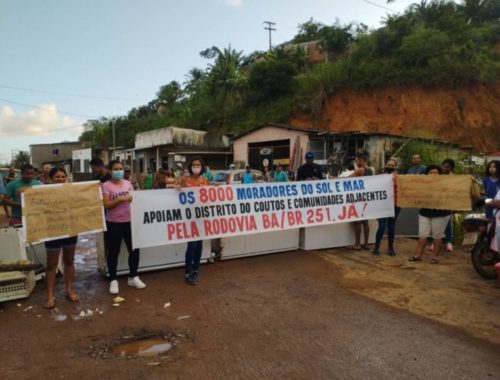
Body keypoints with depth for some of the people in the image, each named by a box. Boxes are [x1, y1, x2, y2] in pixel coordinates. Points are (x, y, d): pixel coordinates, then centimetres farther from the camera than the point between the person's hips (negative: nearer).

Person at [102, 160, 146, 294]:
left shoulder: (128, 183, 9)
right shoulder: (106, 185, -5)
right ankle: (113, 280, 17)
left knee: (134, 249, 9)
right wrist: (120, 199, -23)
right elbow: (106, 205, -13)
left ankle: (133, 277, 25)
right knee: (113, 252, 5)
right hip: (114, 223, -4)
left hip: (129, 221, 5)